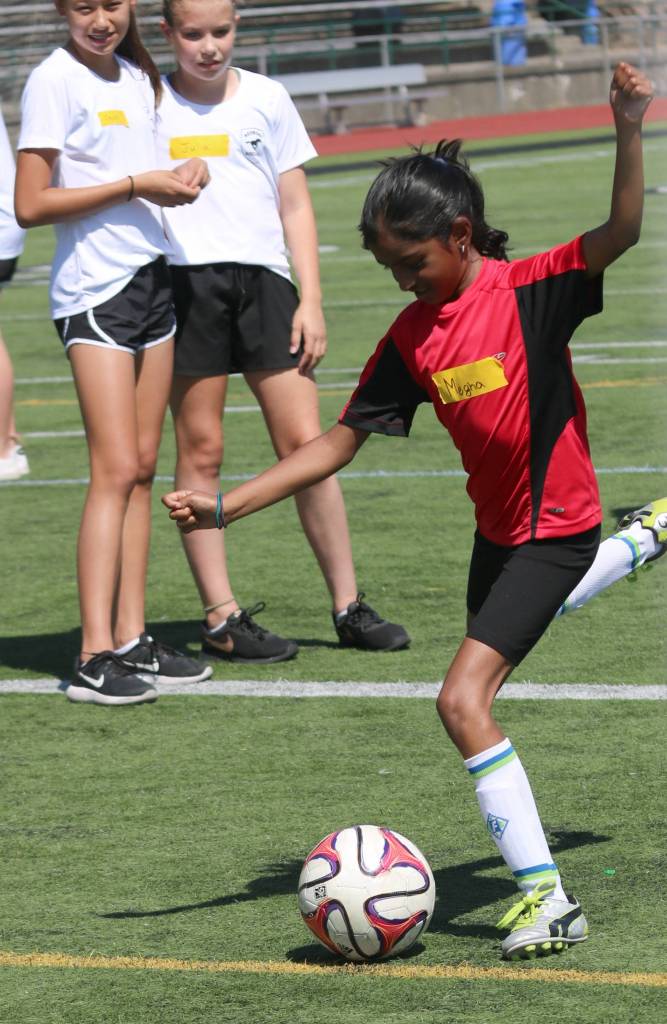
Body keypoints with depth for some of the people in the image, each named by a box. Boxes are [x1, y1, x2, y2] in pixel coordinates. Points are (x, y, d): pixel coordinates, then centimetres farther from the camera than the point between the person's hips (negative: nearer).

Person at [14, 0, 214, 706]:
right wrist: (136, 185, -16)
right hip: (93, 289, -8)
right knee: (116, 470, -13)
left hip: (151, 276, 8)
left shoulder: (137, 77, 13)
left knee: (142, 469, 6)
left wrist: (178, 177, 3)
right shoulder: (55, 81, -10)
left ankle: (131, 639, 9)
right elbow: (31, 205, -14)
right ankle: (95, 655, -14)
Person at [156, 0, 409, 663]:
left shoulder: (266, 99, 10)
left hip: (261, 278, 1)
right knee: (199, 450, 1)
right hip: (182, 281, -1)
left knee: (307, 444, -2)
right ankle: (221, 618, 6)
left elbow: (295, 207, 11)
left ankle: (349, 608, 6)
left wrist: (311, 300, 5)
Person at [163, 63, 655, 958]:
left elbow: (620, 234, -30)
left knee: (463, 700, -20)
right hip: (496, 526, 8)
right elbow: (340, 441, 1)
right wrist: (226, 506, -6)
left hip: (555, 525, -8)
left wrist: (628, 135, -44)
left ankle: (549, 901, -18)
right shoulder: (411, 337, -1)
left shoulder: (529, 290, -17)